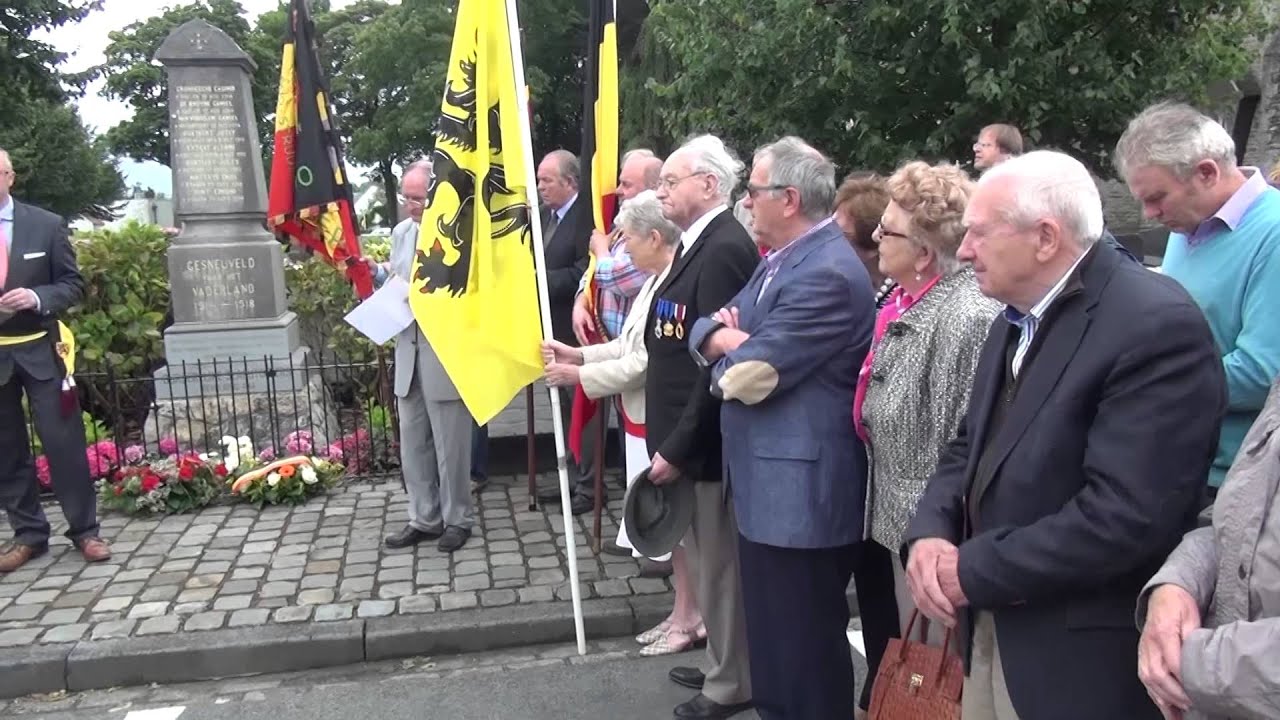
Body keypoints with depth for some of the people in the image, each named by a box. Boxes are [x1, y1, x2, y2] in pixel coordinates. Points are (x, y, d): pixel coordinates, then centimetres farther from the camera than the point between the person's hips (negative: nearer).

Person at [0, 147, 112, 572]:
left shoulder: (46, 225, -1)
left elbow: (73, 284, 1)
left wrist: (37, 297, -18)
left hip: (39, 350, -2)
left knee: (63, 440, 0)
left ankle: (84, 530, 11)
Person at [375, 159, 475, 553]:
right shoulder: (400, 232, 10)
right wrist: (379, 274, -2)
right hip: (408, 352, 7)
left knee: (450, 445, 5)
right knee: (413, 444, 13)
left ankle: (457, 519, 22)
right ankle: (423, 519, 26)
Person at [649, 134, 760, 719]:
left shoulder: (724, 250, -19)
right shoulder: (700, 243, 11)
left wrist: (678, 447, -20)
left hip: (703, 442, -9)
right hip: (686, 438, 9)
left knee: (718, 562, 6)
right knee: (708, 560, 20)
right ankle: (723, 665, 37)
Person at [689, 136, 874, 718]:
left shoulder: (829, 273, -20)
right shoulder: (780, 259, 14)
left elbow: (751, 376, -23)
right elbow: (708, 330, 13)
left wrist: (730, 349, -1)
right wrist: (733, 339, -9)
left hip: (800, 494, -10)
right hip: (766, 485, 10)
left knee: (805, 653, 4)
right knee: (772, 645, 22)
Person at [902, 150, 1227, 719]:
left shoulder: (1158, 325, -20)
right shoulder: (1016, 320, 9)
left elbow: (1126, 514, -27)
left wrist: (974, 571, -18)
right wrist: (929, 533, -7)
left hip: (1081, 658, -7)